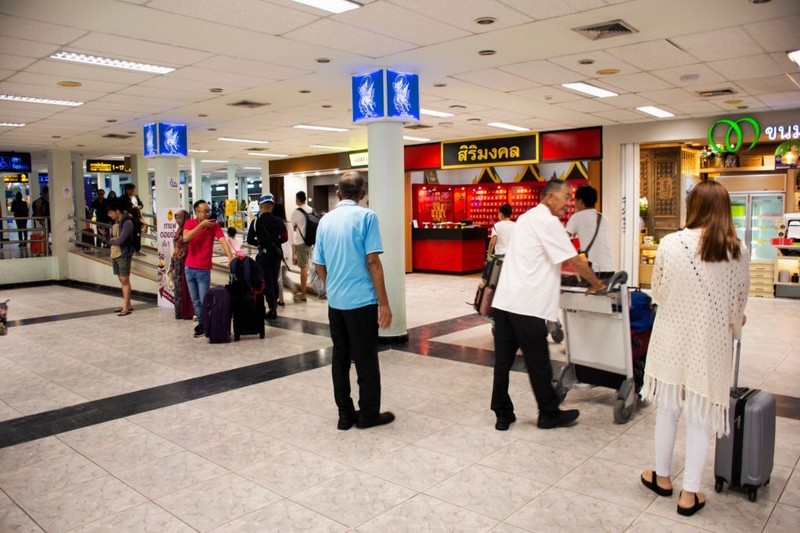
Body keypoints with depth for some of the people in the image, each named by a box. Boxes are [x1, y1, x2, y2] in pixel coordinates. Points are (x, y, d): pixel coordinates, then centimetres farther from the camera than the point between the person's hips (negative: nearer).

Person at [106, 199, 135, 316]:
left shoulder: (127, 223, -14)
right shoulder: (115, 222, 12)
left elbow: (120, 240, -20)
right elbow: (111, 239, 14)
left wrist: (111, 241, -2)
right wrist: (113, 241, -8)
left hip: (123, 255, -8)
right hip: (114, 255, 8)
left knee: (125, 281, -4)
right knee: (122, 280, 13)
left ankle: (126, 307, 0)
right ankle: (127, 304, 21)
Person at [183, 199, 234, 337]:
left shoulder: (214, 225, -8)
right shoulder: (190, 223, 0)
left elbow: (223, 241, -20)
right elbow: (185, 238, -19)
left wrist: (231, 259, -34)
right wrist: (201, 225, -21)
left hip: (204, 270, -3)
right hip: (189, 268, 3)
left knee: (204, 301, -2)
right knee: (195, 301, 13)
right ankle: (201, 323, 26)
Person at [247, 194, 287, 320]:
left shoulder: (256, 222, -11)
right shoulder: (279, 221, -4)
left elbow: (250, 240, -7)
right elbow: (285, 238, 3)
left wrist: (260, 243, 10)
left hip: (263, 255, -3)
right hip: (276, 254, 3)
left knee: (267, 281, 3)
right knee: (274, 280, 18)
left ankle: (272, 309, -1)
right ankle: (274, 302, 32)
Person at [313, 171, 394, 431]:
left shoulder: (326, 220, 8)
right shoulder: (366, 216, -8)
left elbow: (320, 266, 12)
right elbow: (373, 262, -13)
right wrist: (384, 302, -9)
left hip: (335, 302, 5)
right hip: (362, 300, -5)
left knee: (340, 358, 12)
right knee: (366, 359, 5)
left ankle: (345, 415, 20)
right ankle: (369, 414, 15)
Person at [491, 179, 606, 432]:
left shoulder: (527, 217, 21)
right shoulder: (548, 221, -8)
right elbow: (574, 261, -7)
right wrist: (596, 284, 7)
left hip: (504, 301, 9)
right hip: (526, 305, -9)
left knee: (503, 360, 10)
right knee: (538, 362, 6)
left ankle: (502, 415, 17)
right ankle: (549, 414, 21)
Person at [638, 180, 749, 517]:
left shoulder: (670, 243, -10)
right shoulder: (738, 252, -8)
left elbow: (657, 291, 2)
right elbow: (739, 303, 1)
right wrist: (734, 325, 23)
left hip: (672, 338, 0)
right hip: (711, 343, 0)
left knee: (668, 409, 18)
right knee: (700, 418, 11)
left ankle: (662, 477, 35)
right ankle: (689, 494, 21)